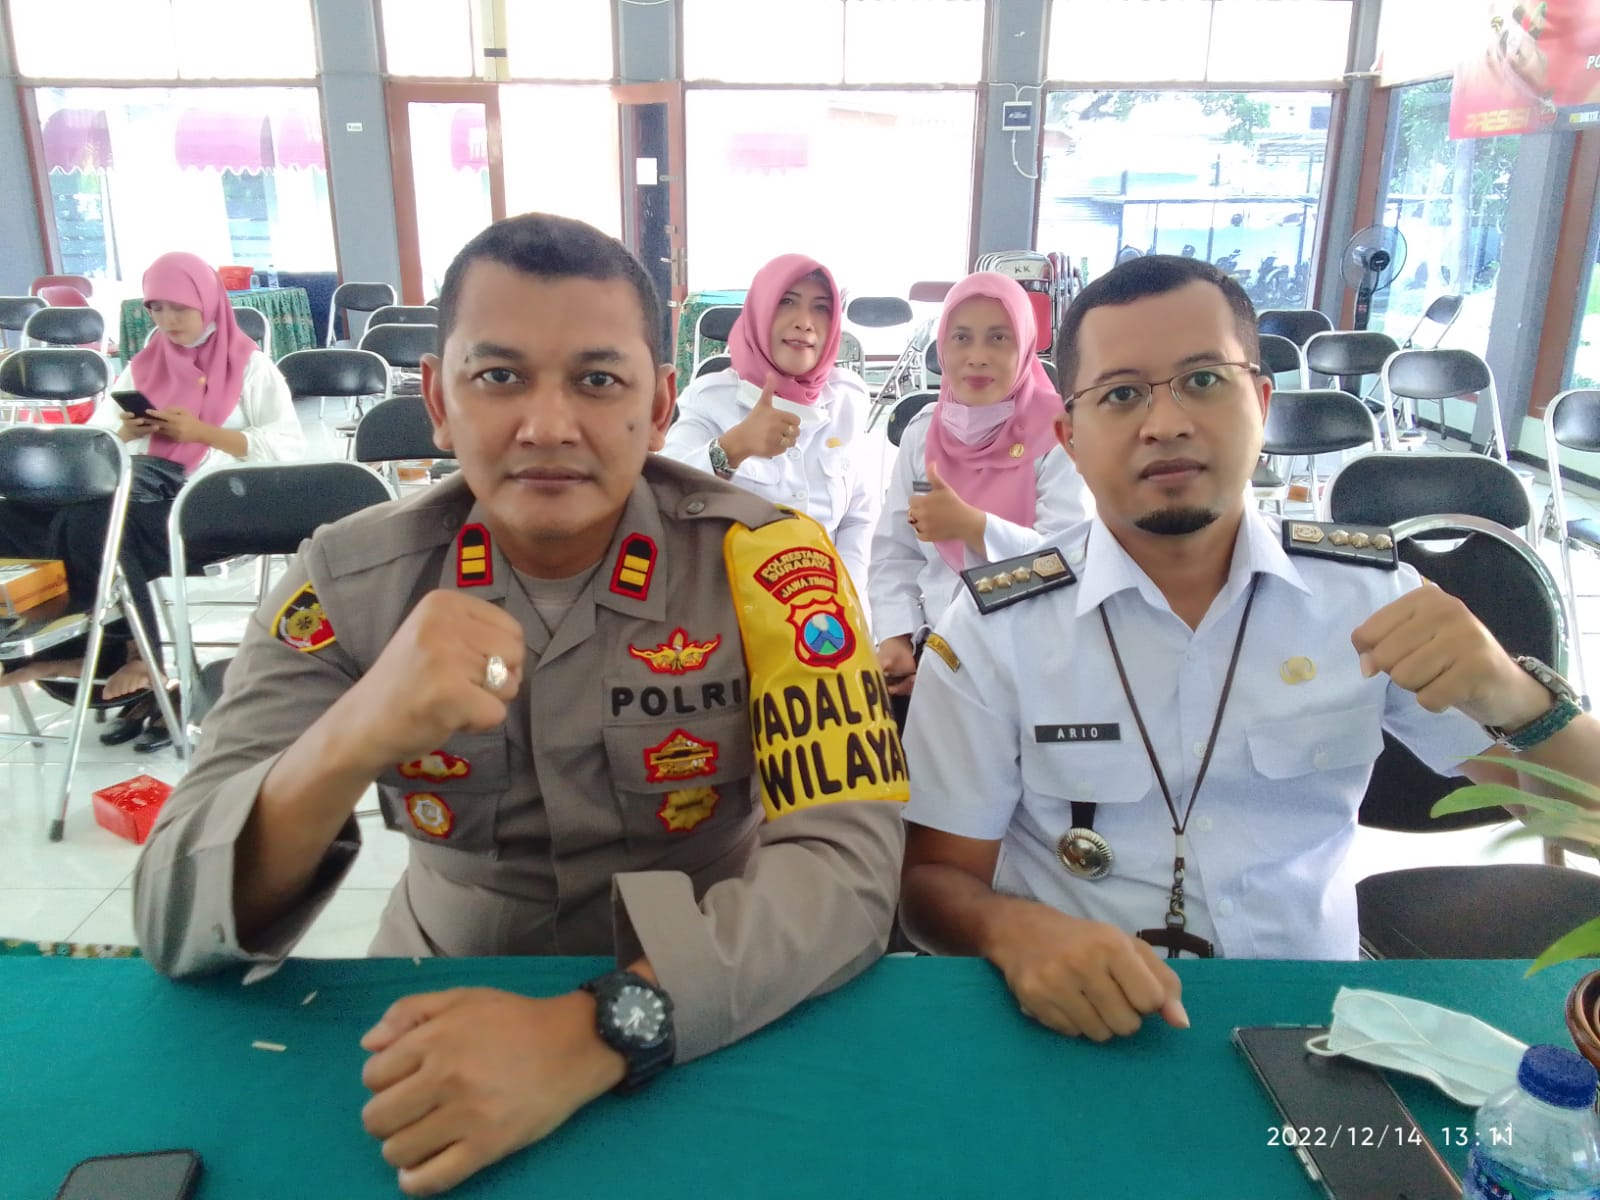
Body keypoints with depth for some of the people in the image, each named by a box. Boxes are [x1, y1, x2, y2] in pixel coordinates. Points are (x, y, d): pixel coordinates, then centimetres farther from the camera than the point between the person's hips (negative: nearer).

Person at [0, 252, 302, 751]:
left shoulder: (249, 365, 7)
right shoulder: (143, 365, 22)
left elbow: (290, 447, -5)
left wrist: (203, 432, -12)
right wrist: (126, 432, -3)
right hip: (141, 490, 6)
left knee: (92, 524, -32)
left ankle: (137, 657, -16)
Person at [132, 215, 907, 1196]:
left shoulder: (765, 561, -13)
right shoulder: (351, 580, -9)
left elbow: (849, 861, -20)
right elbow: (176, 924, -13)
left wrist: (604, 1028, -34)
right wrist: (349, 741, -32)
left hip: (710, 1031, -1)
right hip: (443, 1018, 2)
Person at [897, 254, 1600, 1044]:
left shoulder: (1369, 594, -1)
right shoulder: (995, 628, -8)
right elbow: (932, 879, -5)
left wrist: (1511, 697, -19)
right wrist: (1015, 931, -27)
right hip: (1074, 1034, -1)